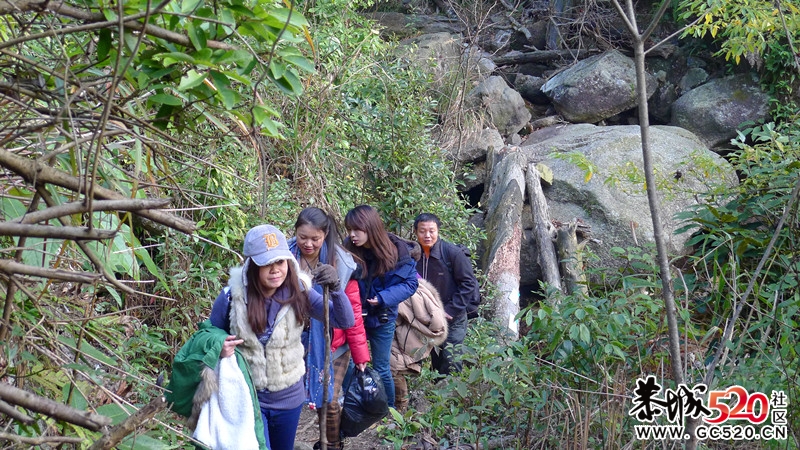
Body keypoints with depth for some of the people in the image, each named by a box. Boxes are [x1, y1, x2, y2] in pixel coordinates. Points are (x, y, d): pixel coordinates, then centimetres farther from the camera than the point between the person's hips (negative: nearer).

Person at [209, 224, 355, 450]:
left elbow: (345, 321, -16)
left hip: (289, 397, 3)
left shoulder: (298, 291, -13)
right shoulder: (232, 296, -19)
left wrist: (335, 288, -33)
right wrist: (219, 349, -27)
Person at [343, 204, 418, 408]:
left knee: (382, 370, 12)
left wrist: (383, 298, -24)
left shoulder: (395, 250, -16)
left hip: (382, 319, -1)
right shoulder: (348, 250, -14)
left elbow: (410, 283, -11)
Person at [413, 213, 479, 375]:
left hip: (452, 320, -4)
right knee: (435, 362, 17)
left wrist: (450, 310, -16)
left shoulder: (452, 253, -17)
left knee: (450, 364, -5)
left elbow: (469, 283, -14)